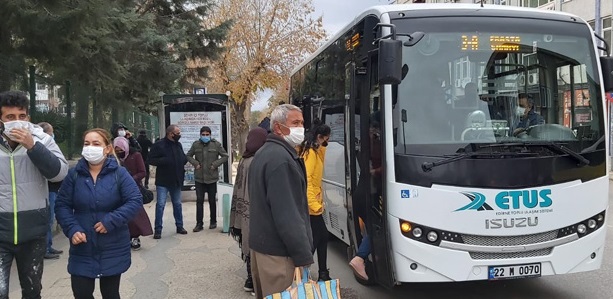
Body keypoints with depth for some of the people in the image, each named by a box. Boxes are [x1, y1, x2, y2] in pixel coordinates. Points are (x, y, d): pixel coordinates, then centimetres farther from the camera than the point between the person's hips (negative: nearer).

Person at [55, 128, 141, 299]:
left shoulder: (119, 173, -8)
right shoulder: (74, 174, -2)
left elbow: (135, 200, -14)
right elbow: (62, 205, 0)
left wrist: (111, 221, -22)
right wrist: (72, 229, -15)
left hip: (113, 248, -1)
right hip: (82, 248, 1)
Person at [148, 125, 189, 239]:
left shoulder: (178, 145, 9)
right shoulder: (159, 145, -11)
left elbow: (183, 157, 21)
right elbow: (151, 160, -14)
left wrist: (184, 159, -3)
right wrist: (164, 161, -26)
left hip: (176, 181, 6)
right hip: (163, 181, -6)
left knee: (177, 204, 14)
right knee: (160, 205, -6)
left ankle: (179, 226, 26)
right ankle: (158, 230, 1)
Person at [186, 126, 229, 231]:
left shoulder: (216, 144, -2)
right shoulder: (196, 144, 3)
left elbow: (225, 156, 2)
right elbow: (189, 155, 15)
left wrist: (215, 164, -8)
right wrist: (195, 163, -2)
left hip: (212, 177, -1)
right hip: (199, 178, 1)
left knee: (212, 201, 9)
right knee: (199, 201, 2)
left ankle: (213, 222, 22)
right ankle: (199, 223, 8)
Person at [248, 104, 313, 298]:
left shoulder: (264, 153, 15)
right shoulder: (281, 158, -18)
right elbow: (287, 214, -24)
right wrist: (303, 256, -21)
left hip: (261, 243, 10)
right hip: (278, 250, -10)